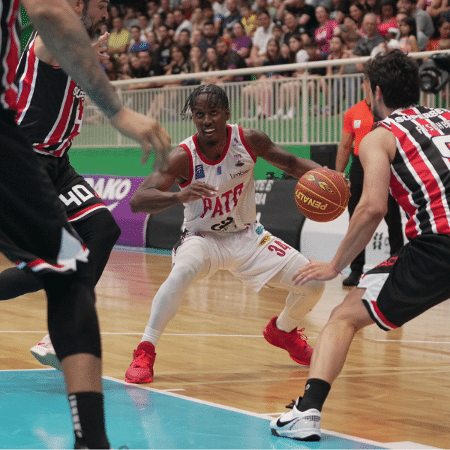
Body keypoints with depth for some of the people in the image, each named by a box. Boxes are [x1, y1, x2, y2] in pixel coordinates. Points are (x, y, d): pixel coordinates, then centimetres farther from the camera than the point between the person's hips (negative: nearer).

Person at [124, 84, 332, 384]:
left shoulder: (249, 141, -14)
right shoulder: (182, 157, -23)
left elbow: (290, 163, 3)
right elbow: (137, 201, -32)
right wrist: (180, 196, -51)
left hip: (247, 237, 4)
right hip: (202, 238, -4)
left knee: (312, 284, -4)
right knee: (183, 271, -39)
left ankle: (282, 331, 31)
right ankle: (145, 353, -25)